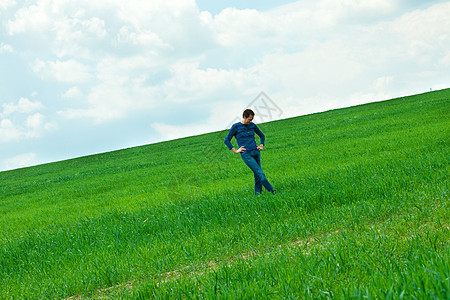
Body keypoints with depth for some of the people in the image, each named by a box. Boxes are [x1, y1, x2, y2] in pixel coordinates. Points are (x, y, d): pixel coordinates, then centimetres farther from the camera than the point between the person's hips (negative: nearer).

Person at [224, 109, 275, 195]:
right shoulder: (236, 126, 0)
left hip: (256, 152, 5)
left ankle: (258, 193, 8)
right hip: (246, 154, -5)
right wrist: (236, 151, -4)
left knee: (257, 175, 1)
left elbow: (262, 135, 28)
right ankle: (271, 191, -11)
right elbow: (227, 140, 2)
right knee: (260, 173, -11)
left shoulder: (252, 125, 13)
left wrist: (261, 146, 12)